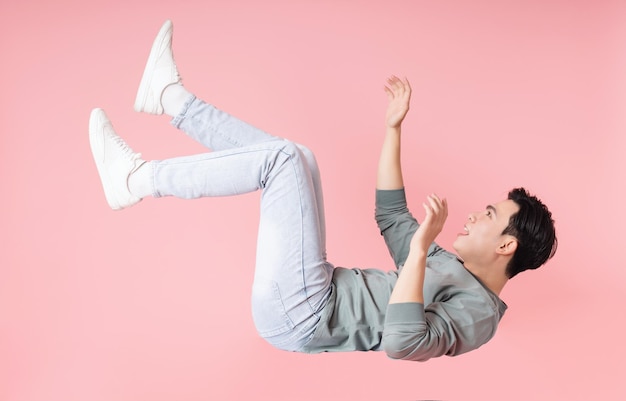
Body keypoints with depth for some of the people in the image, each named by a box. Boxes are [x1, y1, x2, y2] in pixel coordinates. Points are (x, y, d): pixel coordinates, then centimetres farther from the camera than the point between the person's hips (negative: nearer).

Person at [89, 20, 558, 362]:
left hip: (301, 318, -9)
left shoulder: (476, 311, -12)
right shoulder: (448, 265, 17)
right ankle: (172, 97, 17)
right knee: (291, 158, 11)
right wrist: (394, 127, 20)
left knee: (285, 157, -20)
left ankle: (136, 179, -7)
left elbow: (402, 342, -33)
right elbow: (391, 215, 24)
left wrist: (421, 249, -34)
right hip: (310, 301, 9)